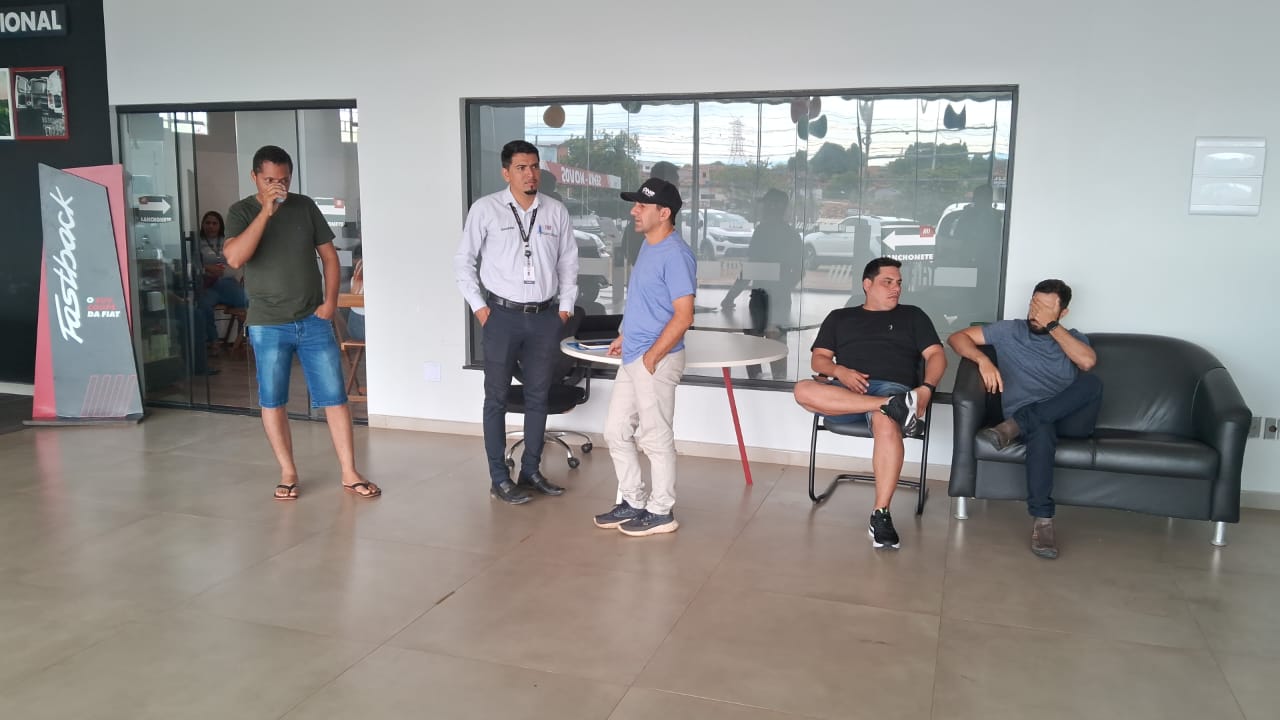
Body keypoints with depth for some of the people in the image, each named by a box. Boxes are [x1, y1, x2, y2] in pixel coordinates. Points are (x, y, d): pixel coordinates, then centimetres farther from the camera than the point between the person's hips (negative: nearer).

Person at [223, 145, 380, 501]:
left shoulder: (305, 206, 4)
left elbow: (329, 255, 8)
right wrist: (266, 211, -22)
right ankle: (288, 473, 21)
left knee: (334, 397, 2)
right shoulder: (241, 212, -3)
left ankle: (349, 473, 10)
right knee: (272, 402, 6)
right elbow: (235, 258, -20)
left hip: (314, 321, 2)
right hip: (267, 326, -1)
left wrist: (330, 301, -3)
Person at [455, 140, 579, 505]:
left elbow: (568, 261, 12)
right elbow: (463, 260, 1)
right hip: (502, 315, -3)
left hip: (545, 317, 3)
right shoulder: (485, 209, -4)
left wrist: (566, 305, 7)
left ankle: (531, 471, 24)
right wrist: (478, 305, -3)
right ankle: (499, 478, 12)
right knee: (497, 398, 3)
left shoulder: (556, 211, 4)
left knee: (538, 396, 11)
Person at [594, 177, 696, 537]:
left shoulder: (675, 255, -19)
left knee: (655, 437, 2)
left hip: (656, 360, -10)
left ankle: (661, 512, 16)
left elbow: (683, 315, -22)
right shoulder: (648, 245, 11)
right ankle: (633, 502, 27)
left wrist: (652, 356, -19)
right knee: (617, 431, 15)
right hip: (632, 357, 10)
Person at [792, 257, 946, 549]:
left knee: (886, 423, -39)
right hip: (846, 391, 2)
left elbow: (936, 355, 12)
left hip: (892, 387, -1)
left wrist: (927, 388, -9)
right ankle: (895, 406, -36)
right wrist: (840, 371, -8)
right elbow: (819, 359, 15)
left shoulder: (912, 316, 24)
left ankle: (881, 514, -39)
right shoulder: (840, 317, 25)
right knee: (804, 390, -32)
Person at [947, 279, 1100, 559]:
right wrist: (983, 360, -12)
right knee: (1041, 429, -41)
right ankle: (1042, 520, -44)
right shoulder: (1009, 330, 14)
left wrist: (1052, 326, -4)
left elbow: (1087, 361, -7)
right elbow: (957, 337, 7)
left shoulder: (1074, 338, 18)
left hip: (1071, 418, 2)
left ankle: (1015, 426, -32)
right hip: (1027, 416, -2)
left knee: (1092, 382, -31)